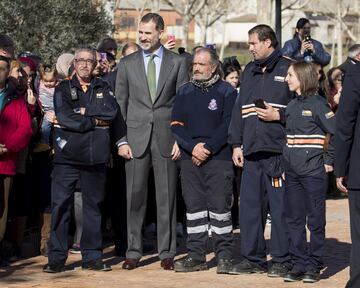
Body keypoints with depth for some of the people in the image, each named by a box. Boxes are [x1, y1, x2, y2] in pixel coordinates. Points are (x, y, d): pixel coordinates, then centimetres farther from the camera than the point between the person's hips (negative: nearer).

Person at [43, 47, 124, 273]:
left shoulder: (103, 88, 14)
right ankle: (57, 257, 0)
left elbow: (112, 111, -4)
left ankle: (92, 256, 12)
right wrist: (96, 121, -6)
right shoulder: (63, 89, 8)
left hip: (95, 155, 2)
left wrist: (86, 111, -8)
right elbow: (64, 116, -8)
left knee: (93, 205, 6)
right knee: (61, 204, -5)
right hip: (67, 154, -2)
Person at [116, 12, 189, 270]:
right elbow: (120, 104, 7)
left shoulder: (177, 63, 5)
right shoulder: (127, 63, 8)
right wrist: (122, 140, -1)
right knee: (135, 196, 1)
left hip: (166, 138, -1)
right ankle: (133, 252, 6)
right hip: (136, 138, 1)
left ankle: (167, 252, 8)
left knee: (167, 197, 2)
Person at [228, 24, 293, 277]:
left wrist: (278, 116, -13)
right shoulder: (249, 71, 18)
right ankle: (253, 259, 15)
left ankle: (282, 260, 3)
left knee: (280, 206, -3)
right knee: (249, 206, 7)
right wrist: (236, 144, 14)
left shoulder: (287, 69, -1)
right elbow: (239, 109, 20)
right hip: (251, 151, 6)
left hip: (278, 150, -6)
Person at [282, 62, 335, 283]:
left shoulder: (318, 104, -8)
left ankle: (314, 266, 7)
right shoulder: (291, 106, 11)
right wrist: (283, 162, 9)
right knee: (294, 219, 8)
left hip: (313, 171, -7)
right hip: (292, 172, 7)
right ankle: (299, 264, 14)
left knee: (315, 221, 1)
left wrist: (329, 161, -10)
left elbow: (338, 133, -10)